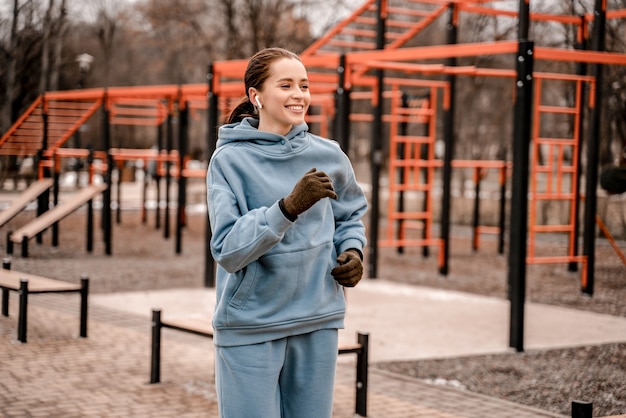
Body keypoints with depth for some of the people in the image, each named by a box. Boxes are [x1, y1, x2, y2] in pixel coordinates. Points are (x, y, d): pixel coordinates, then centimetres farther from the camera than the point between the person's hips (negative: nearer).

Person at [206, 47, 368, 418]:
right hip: (250, 330, -4)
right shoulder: (230, 160, -8)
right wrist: (290, 206, -28)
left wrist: (353, 250, 0)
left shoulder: (328, 155, 3)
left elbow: (351, 214, 21)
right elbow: (228, 251, -17)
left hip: (318, 323, 4)